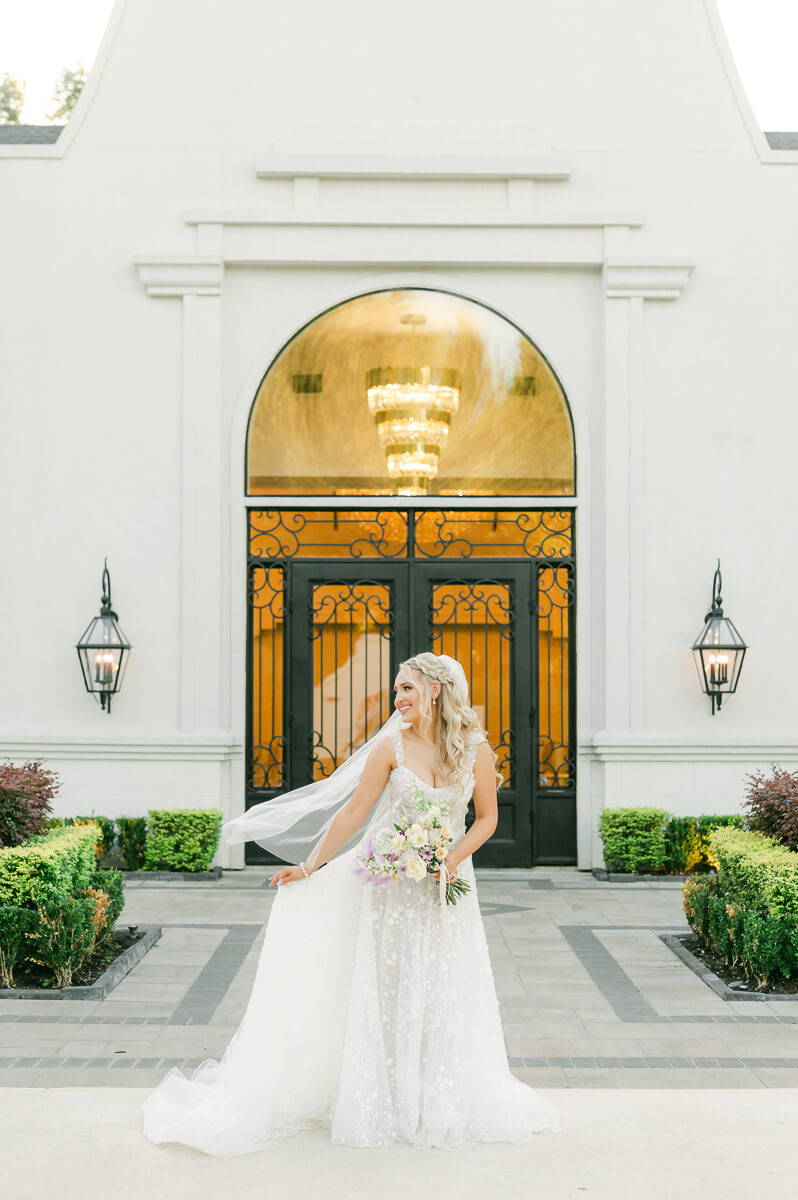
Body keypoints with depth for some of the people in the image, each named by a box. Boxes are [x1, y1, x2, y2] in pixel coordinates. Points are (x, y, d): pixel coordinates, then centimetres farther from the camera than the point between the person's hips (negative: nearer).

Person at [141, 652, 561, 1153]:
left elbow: (487, 818, 4)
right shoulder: (392, 746, -6)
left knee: (446, 995, 5)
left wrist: (453, 860, -11)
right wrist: (309, 866, -5)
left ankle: (443, 1105, 19)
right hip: (391, 882, -1)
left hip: (446, 885, 1)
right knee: (387, 989, 4)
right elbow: (353, 813, -3)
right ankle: (384, 1104, 14)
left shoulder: (476, 750, -3)